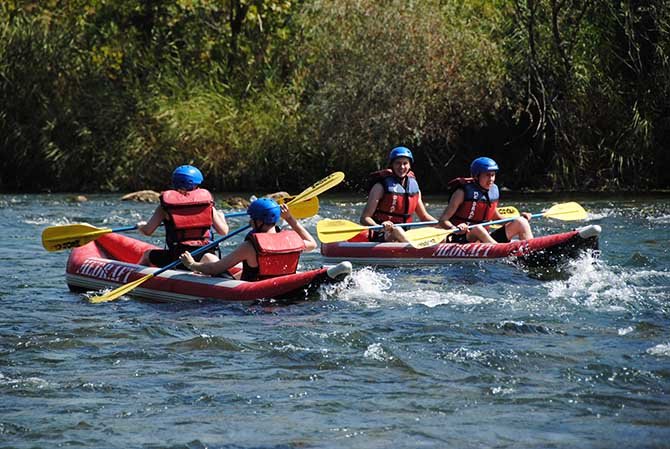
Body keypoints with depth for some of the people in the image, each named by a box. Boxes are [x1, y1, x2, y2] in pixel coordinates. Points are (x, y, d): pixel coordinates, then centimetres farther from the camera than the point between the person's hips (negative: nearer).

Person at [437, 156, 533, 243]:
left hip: (485, 239, 7)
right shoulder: (463, 192, -10)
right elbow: (442, 221, -13)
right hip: (461, 240, -7)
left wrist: (520, 218, 11)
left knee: (520, 222, -4)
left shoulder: (494, 191, 9)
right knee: (477, 229, -39)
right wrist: (454, 229, -35)